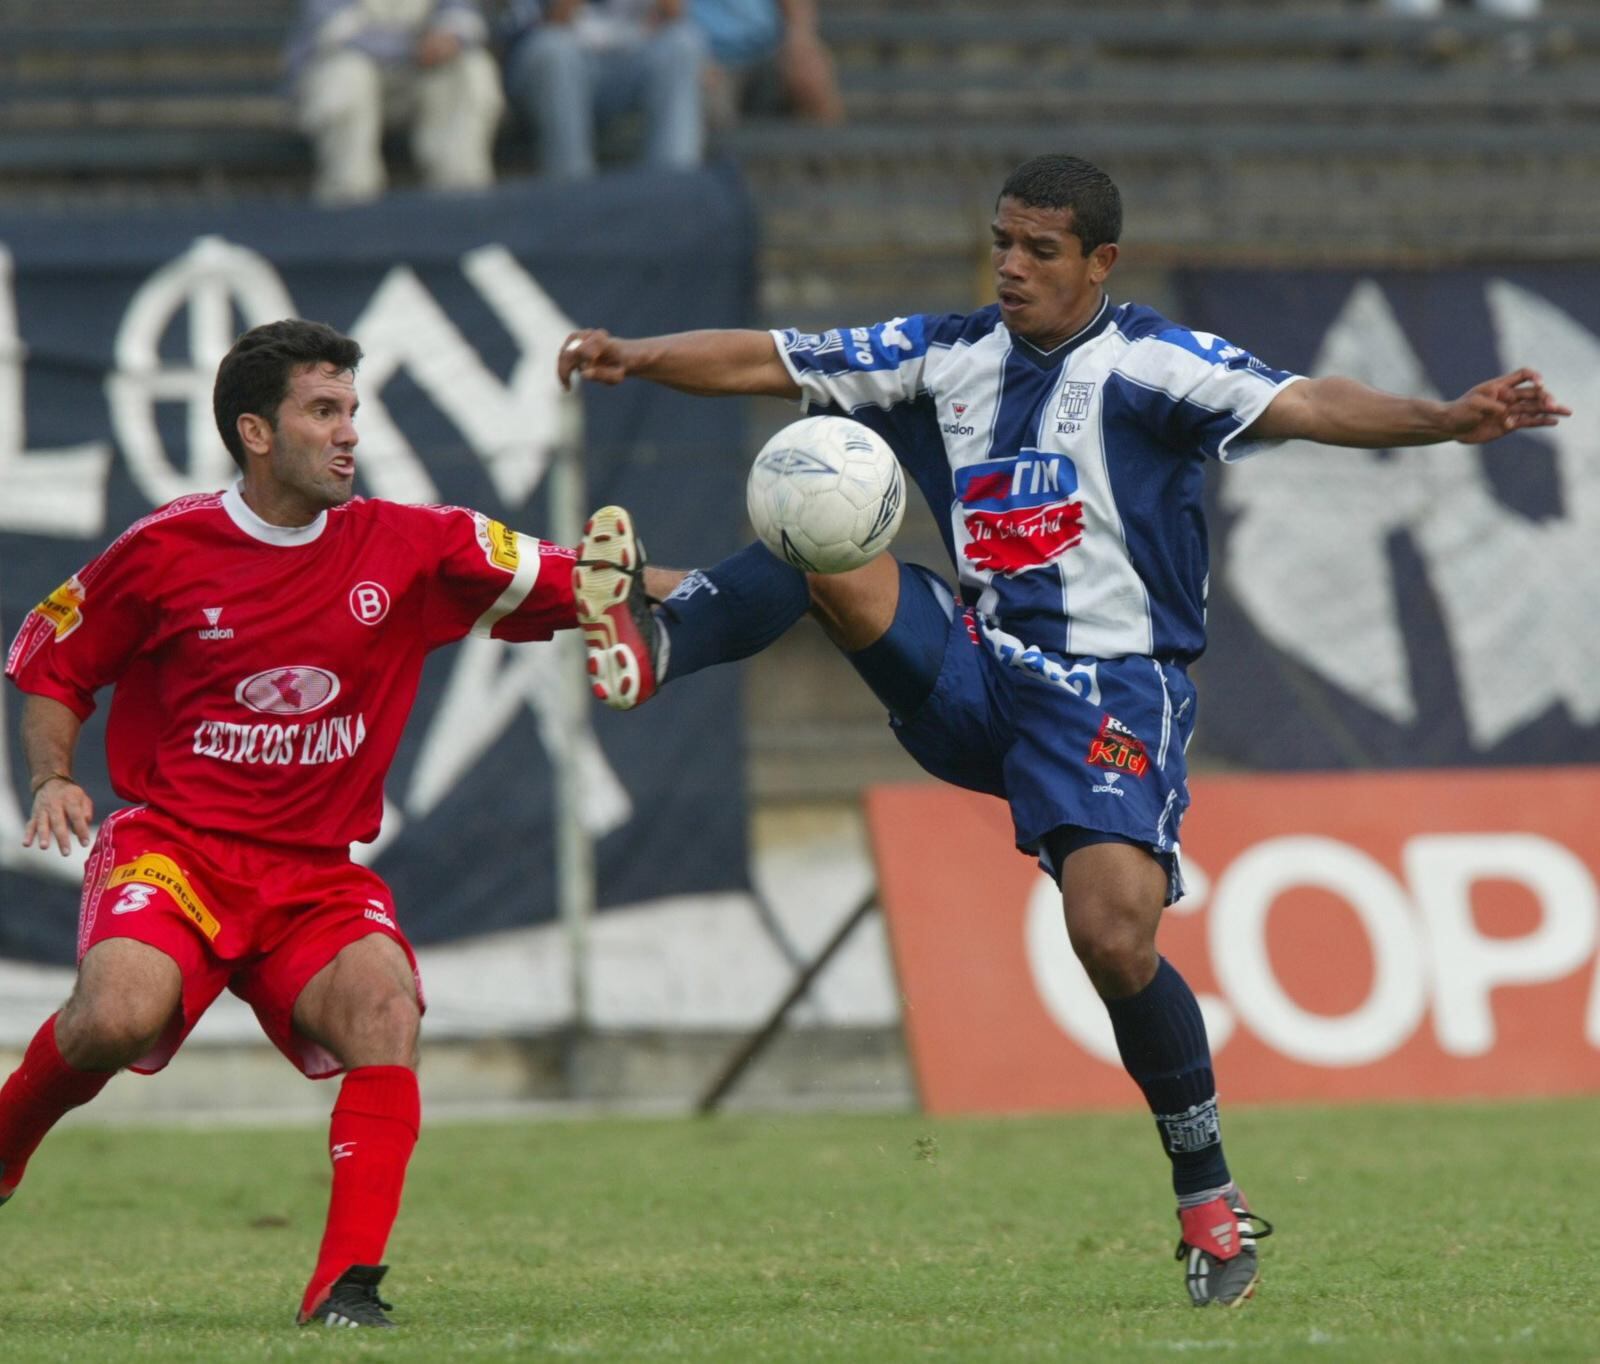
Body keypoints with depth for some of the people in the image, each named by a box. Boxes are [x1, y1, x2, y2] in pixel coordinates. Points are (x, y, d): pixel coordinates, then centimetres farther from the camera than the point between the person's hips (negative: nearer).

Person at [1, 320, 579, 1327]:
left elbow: (568, 585, 3)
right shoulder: (165, 552, -3)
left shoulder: (410, 547, 2)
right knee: (122, 1011, -31)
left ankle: (348, 1283, -24)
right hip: (173, 845, -2)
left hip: (317, 872, 2)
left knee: (385, 1009, -28)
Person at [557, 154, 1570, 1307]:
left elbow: (1304, 407, -20)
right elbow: (763, 361, 10)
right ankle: (658, 634, -39)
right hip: (974, 678, 5)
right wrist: (636, 358, -5)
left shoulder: (1151, 365, -6)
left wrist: (1445, 421, -37)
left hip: (1113, 690, -5)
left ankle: (1211, 1200, -3)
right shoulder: (946, 356, 9)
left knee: (1114, 938, -19)